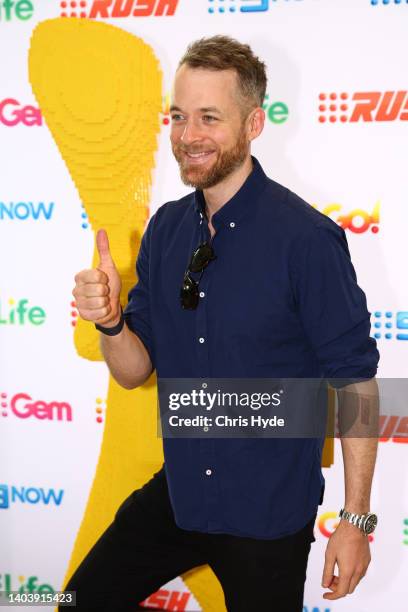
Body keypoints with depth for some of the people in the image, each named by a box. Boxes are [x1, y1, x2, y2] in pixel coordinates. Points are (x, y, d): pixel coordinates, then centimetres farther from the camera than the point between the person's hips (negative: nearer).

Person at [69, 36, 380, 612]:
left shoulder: (306, 238, -19)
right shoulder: (165, 228, 0)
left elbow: (354, 380, -14)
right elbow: (136, 370, 5)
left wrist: (356, 520, -12)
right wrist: (110, 321, -17)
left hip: (269, 515, -5)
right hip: (178, 493, 6)